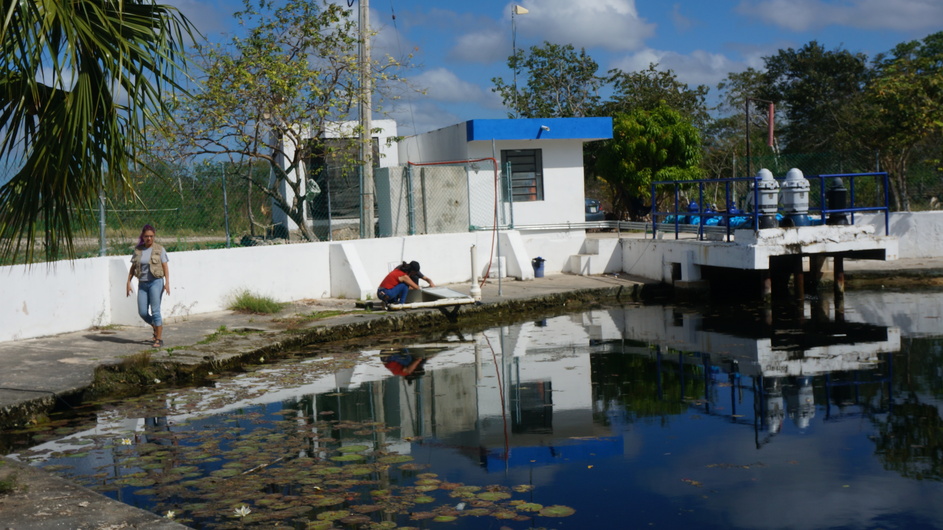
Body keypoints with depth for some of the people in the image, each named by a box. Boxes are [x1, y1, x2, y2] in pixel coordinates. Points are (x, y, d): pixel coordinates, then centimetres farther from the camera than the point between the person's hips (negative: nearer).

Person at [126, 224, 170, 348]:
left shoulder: (159, 249, -1)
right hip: (142, 283, 4)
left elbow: (165, 267, -4)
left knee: (155, 311, -10)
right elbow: (133, 267, 12)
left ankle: (159, 339, -4)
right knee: (142, 312, 1)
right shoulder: (138, 250, 8)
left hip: (156, 282, -4)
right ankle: (156, 327, 29)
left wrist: (167, 282, -15)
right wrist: (128, 282, 5)